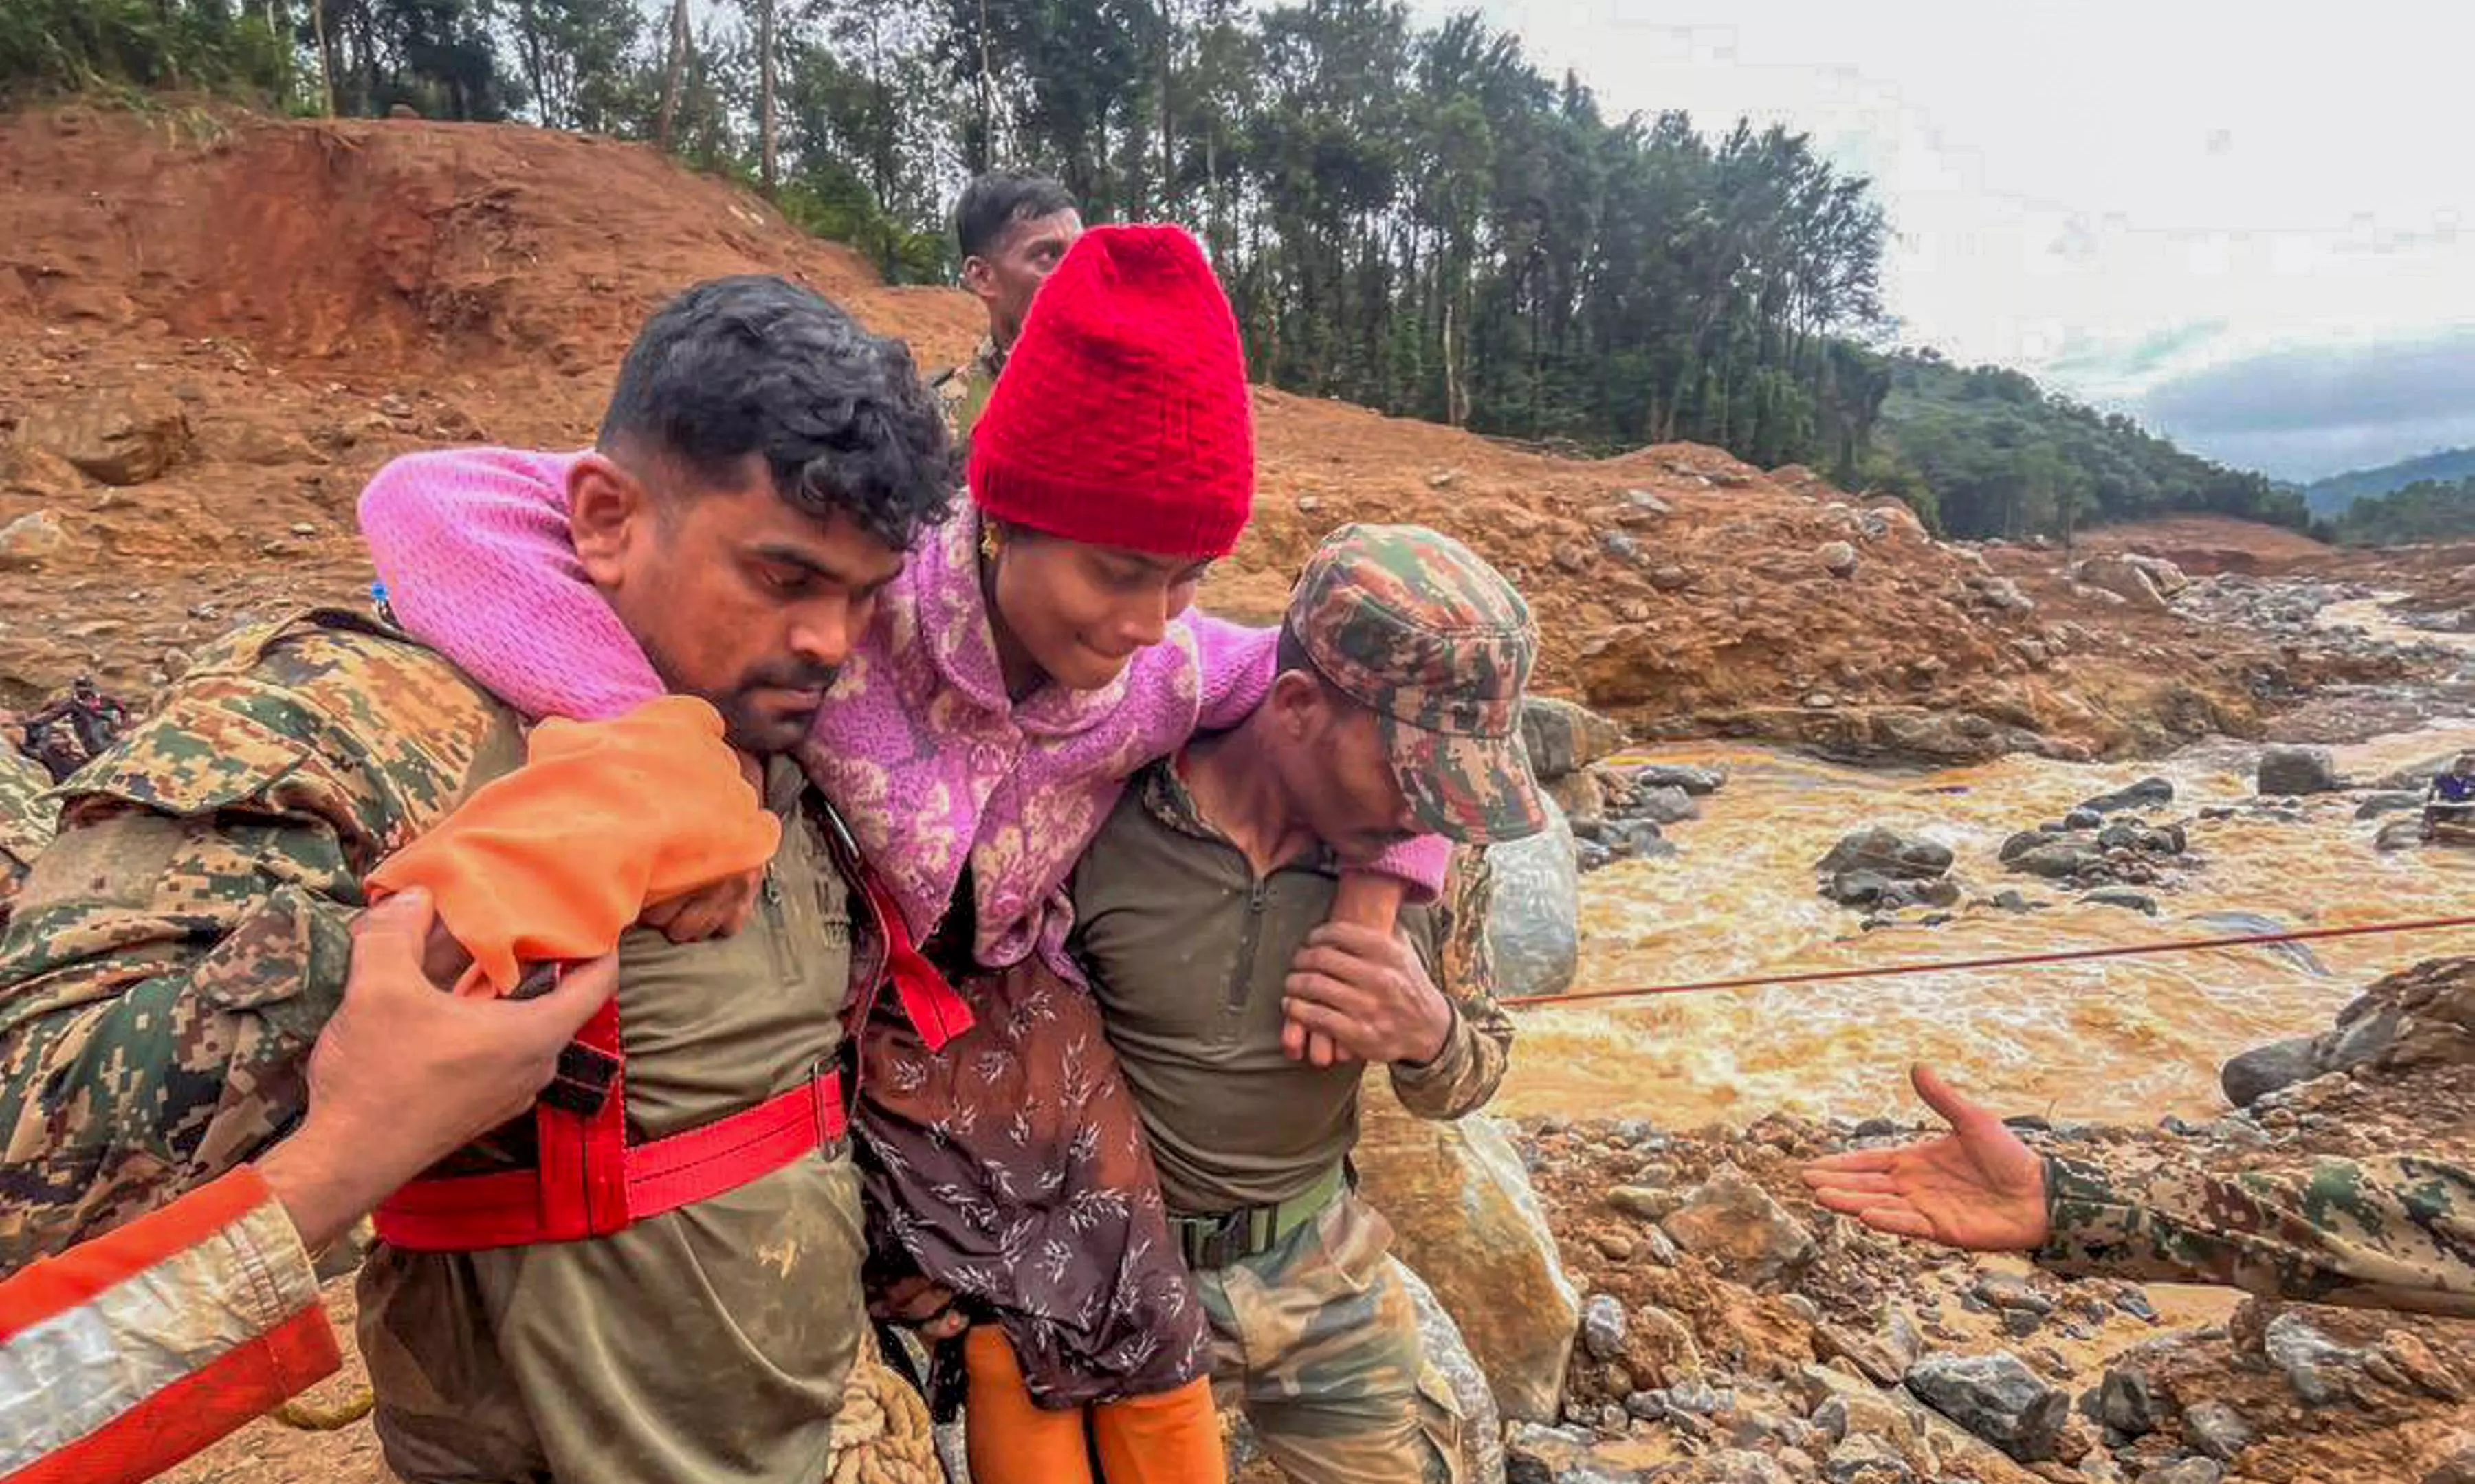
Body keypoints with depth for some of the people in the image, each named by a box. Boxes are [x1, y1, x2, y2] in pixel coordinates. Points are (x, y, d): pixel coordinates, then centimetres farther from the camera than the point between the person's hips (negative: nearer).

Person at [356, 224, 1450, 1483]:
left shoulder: (1163, 673, -17)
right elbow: (432, 504, -36)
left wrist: (1367, 911, -10)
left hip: (1037, 1042, 4)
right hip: (854, 1052, -3)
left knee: (1155, 1369, 15)